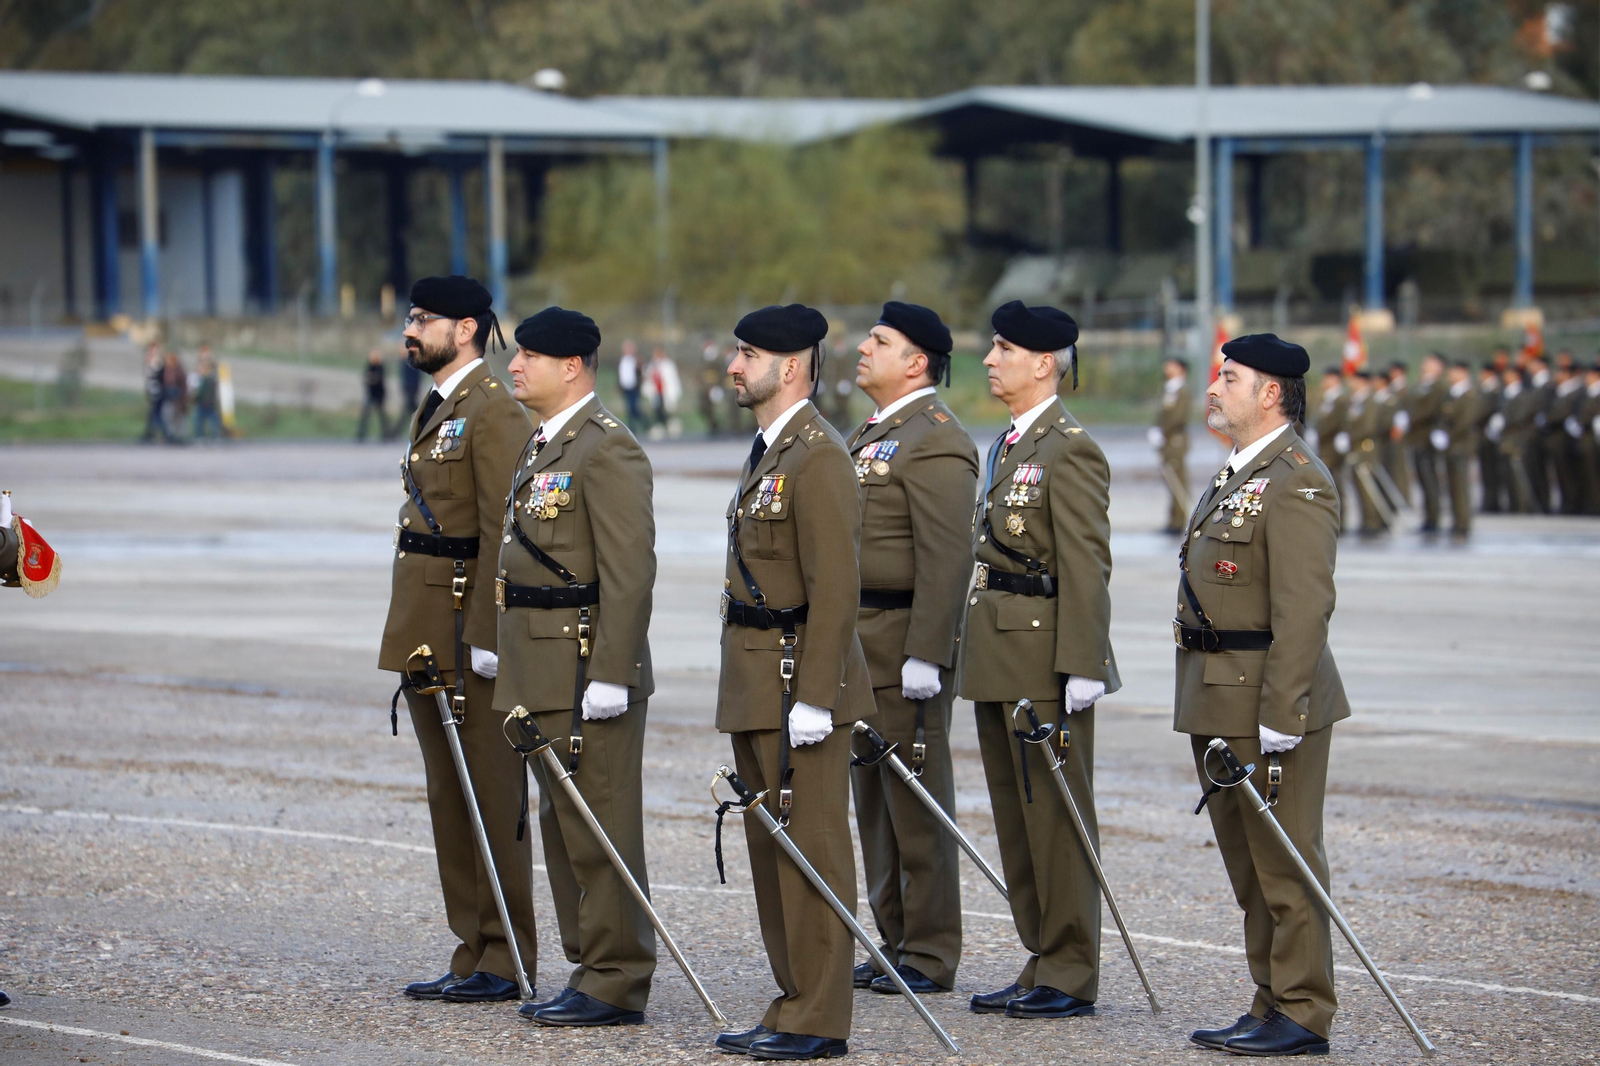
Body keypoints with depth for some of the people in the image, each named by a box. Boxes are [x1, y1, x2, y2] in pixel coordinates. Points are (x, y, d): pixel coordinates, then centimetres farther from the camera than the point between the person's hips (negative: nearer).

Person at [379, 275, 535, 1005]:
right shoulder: (435, 411, 18)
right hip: (427, 639, 10)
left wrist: (484, 637, -21)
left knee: (492, 799, -4)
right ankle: (472, 953, 17)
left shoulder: (494, 412, -12)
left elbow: (504, 534, -17)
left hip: (470, 635, -10)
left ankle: (505, 962, 1)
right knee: (449, 800, 12)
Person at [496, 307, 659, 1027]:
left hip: (589, 670, -10)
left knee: (600, 832, -5)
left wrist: (609, 675, -23)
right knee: (563, 828, 13)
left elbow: (630, 573, -19)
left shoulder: (607, 449, -14)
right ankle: (590, 969, 20)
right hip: (543, 671, 10)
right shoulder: (542, 447, 17)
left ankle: (616, 986, -1)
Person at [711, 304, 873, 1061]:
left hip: (798, 685, -10)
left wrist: (813, 699, -22)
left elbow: (836, 587, -20)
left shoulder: (818, 457, -16)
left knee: (811, 849, -4)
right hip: (756, 685, 10)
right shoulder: (767, 451, 16)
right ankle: (792, 1005, 20)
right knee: (771, 849, 13)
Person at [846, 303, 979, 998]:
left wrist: (926, 655, -24)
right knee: (875, 801, 12)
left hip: (907, 647, -10)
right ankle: (894, 943, 19)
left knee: (916, 802, -4)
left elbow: (947, 559, -20)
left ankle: (931, 957, 1)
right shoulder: (869, 436, 18)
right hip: (859, 646, 10)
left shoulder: (935, 442, -14)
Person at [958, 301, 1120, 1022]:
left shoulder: (1070, 450, -13)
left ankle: (1070, 976, 2)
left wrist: (1082, 666, -21)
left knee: (1056, 814, -4)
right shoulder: (1007, 445, 16)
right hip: (998, 659, 10)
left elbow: (1087, 568, -17)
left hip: (1045, 662, -10)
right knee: (1015, 814, 12)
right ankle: (1042, 965, 18)